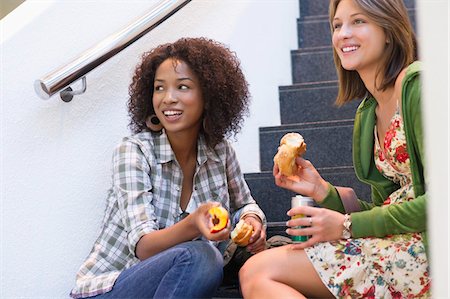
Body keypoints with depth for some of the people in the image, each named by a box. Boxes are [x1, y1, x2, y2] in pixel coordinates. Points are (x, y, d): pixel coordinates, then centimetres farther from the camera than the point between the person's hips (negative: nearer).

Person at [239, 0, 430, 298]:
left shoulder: (417, 84, -10)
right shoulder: (367, 114, 15)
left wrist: (348, 225, -12)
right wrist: (322, 190, 2)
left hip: (426, 246, -8)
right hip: (394, 243, 8)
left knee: (257, 274, -14)